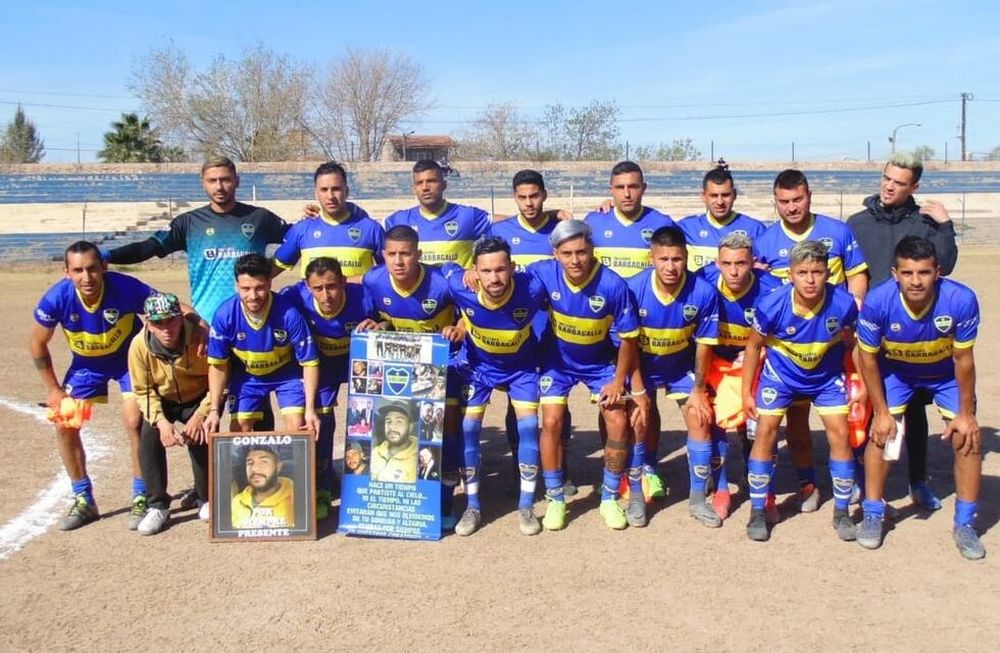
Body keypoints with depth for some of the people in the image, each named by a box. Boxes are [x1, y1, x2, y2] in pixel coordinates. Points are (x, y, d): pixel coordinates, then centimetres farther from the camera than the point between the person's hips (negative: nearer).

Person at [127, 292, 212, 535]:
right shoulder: (140, 345, -26)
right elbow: (143, 391, -12)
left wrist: (200, 415, -27)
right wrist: (161, 421, -27)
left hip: (200, 397, -2)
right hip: (164, 400, 2)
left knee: (199, 439, -22)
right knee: (149, 440, -19)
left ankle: (206, 500, 5)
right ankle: (157, 506, -2)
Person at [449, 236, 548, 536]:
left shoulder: (531, 288, -33)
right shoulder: (460, 287, -31)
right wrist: (461, 324, -9)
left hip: (522, 365, -1)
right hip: (479, 365, 1)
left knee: (529, 426, -9)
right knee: (469, 428, -6)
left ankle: (526, 507, 6)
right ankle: (473, 507, 9)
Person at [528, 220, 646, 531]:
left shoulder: (613, 284, -27)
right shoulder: (542, 273, -24)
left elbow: (628, 337, -14)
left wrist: (619, 381, -11)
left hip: (600, 362, 0)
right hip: (557, 360, 0)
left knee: (618, 423, -8)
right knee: (551, 422, -12)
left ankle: (610, 498, 12)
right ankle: (555, 499, 6)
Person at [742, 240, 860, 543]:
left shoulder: (843, 304, -28)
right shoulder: (771, 305, -29)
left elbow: (852, 344, -7)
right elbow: (753, 345, -11)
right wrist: (746, 392, -8)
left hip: (827, 377, 1)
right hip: (780, 374, -1)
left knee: (840, 434, -3)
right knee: (766, 432, -5)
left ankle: (842, 512, 15)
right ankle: (757, 512, 8)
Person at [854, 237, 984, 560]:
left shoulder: (962, 299, -35)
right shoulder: (877, 301, -35)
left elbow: (963, 358, -19)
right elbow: (868, 356, -18)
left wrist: (966, 413, -10)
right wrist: (881, 411, -14)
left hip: (946, 373, 1)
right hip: (895, 371, 0)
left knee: (968, 438, -5)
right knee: (881, 433, -9)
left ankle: (965, 524, 12)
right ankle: (873, 515, 10)